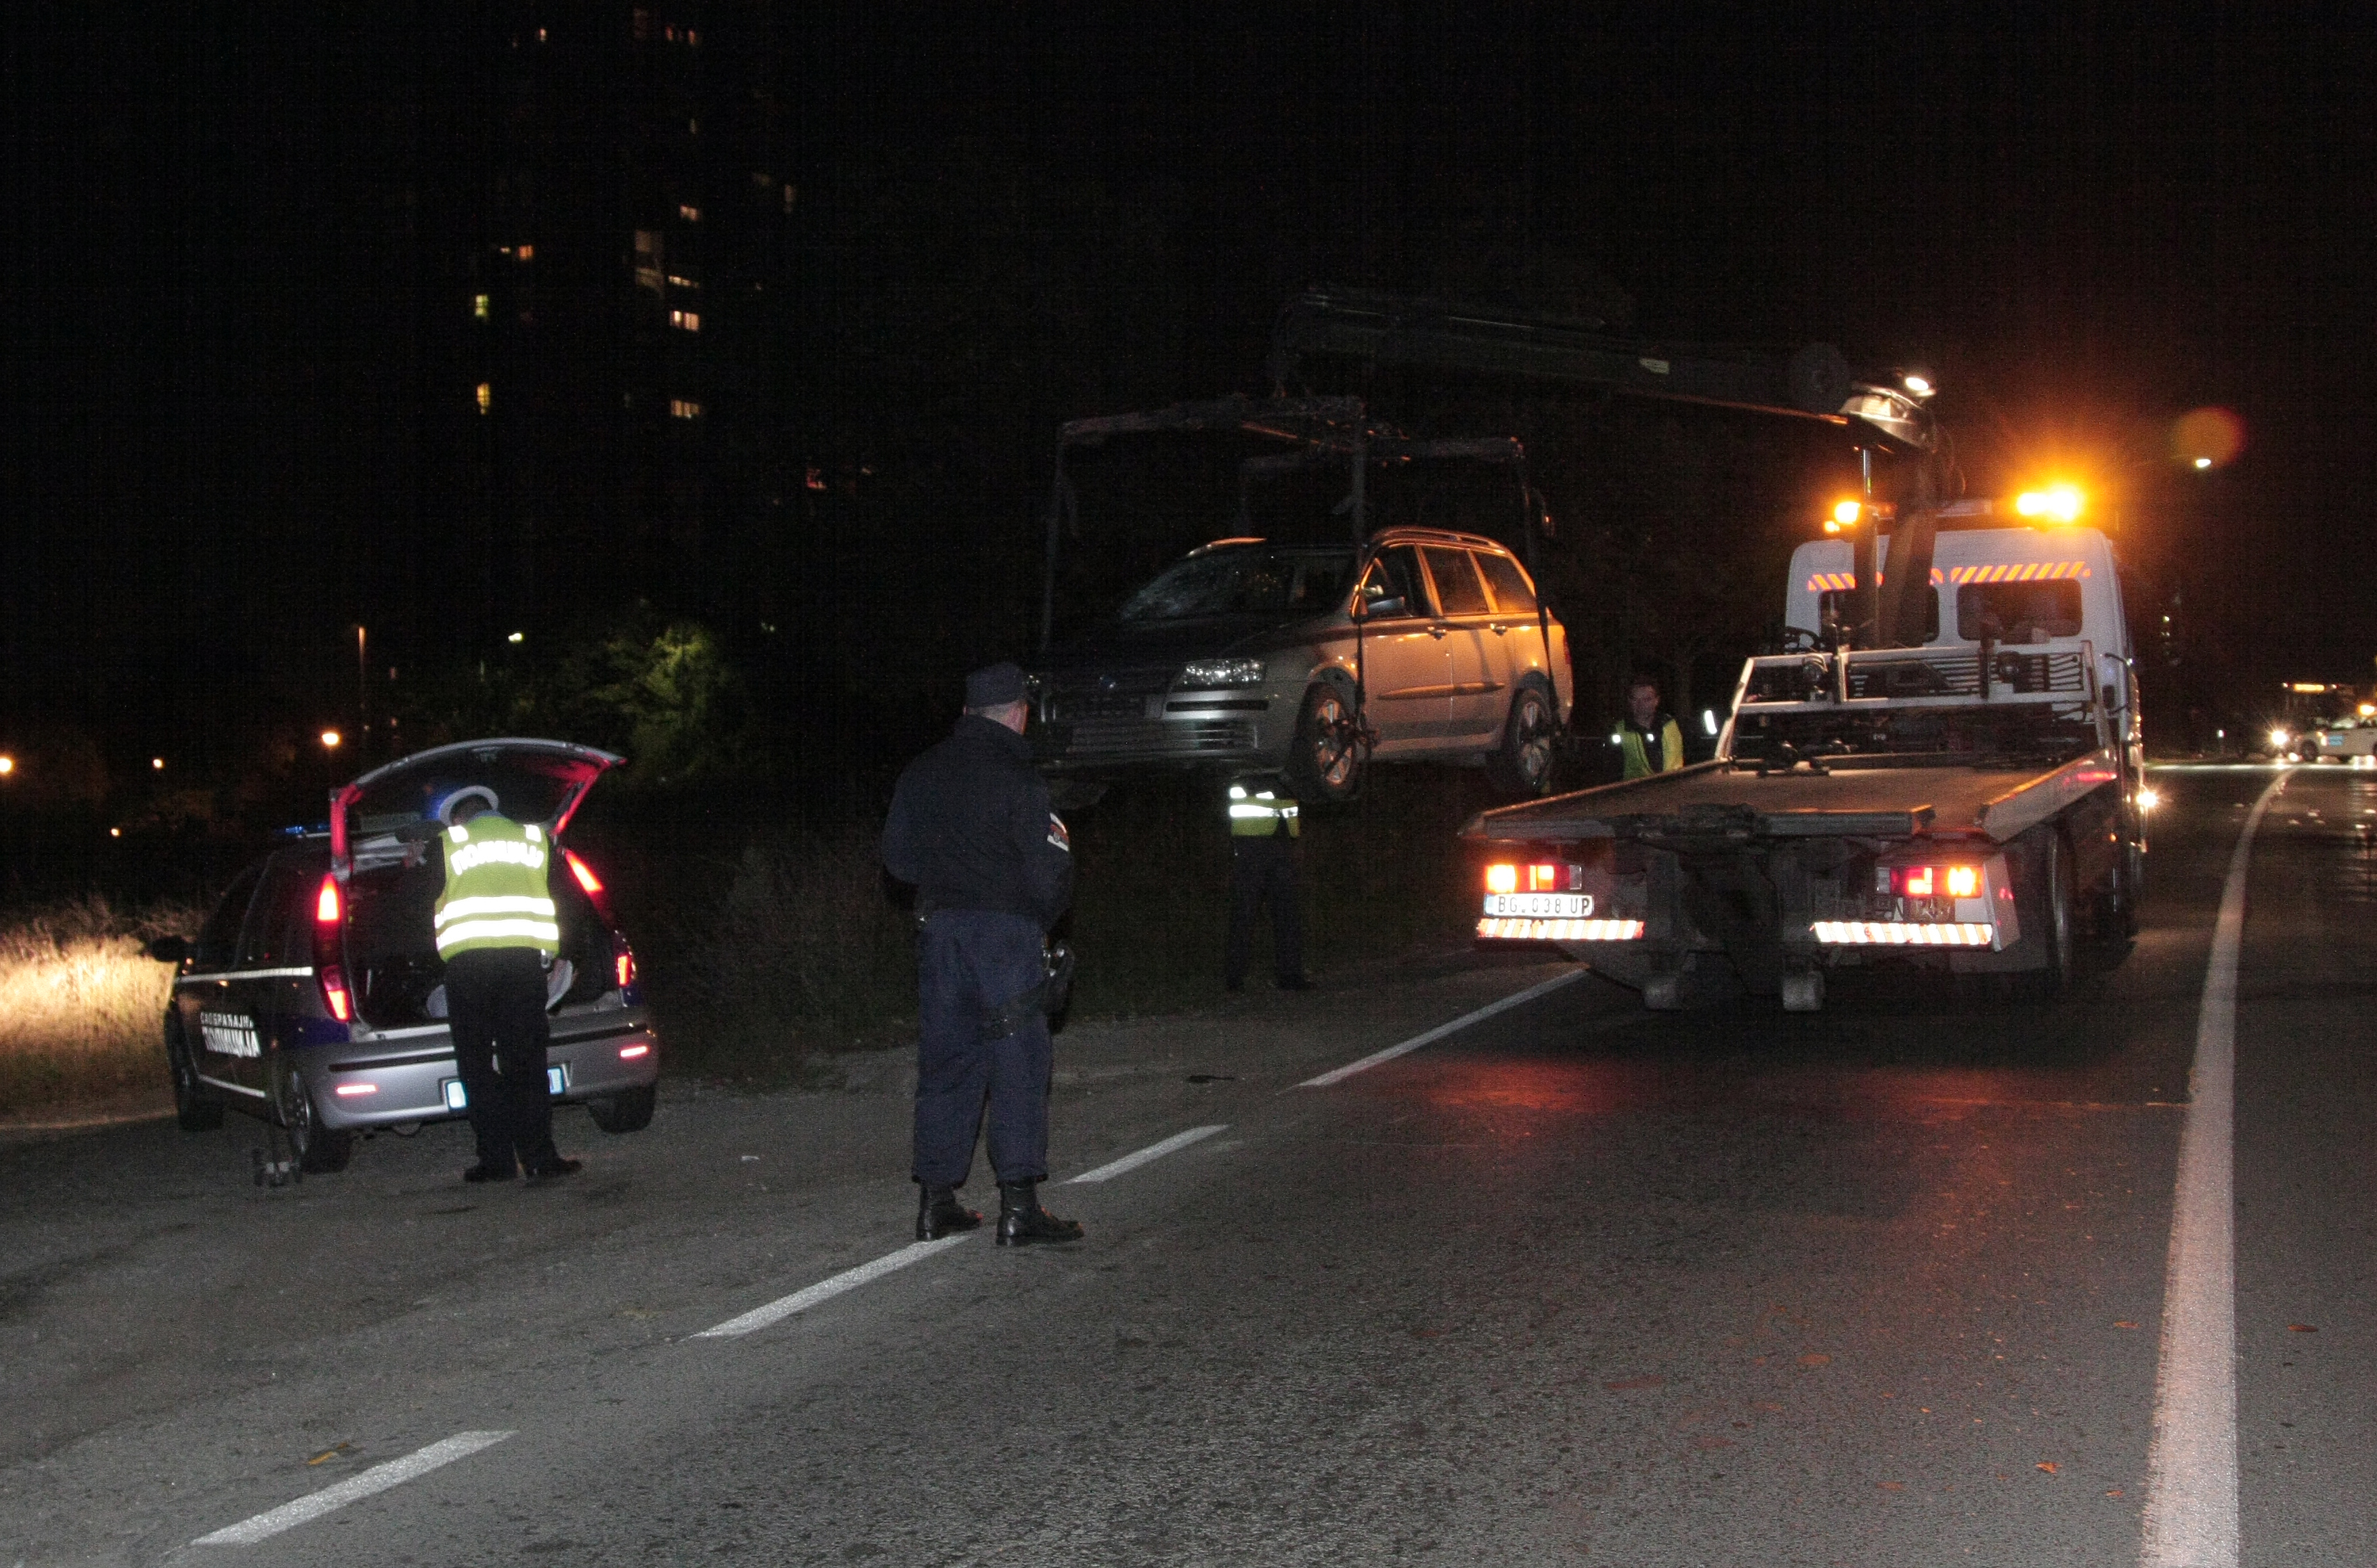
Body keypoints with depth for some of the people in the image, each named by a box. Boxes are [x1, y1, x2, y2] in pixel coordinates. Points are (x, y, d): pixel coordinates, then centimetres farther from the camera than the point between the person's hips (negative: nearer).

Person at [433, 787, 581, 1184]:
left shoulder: (446, 845, 8)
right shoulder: (534, 838, 14)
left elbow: (432, 903, 8)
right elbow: (551, 899, 15)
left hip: (467, 958, -2)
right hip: (525, 954, 2)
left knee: (478, 1065, 4)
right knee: (527, 1061, 6)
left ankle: (497, 1160, 1)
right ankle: (539, 1156, 1)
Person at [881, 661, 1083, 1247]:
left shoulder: (922, 772, 9)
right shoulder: (1017, 779, -10)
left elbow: (897, 857, 15)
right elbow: (1048, 871, -12)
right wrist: (1041, 923, 7)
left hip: (940, 929, 6)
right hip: (1005, 933, -6)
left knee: (945, 1060, 11)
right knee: (1019, 1064, -2)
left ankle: (936, 1200, 13)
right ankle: (1019, 1206, -4)